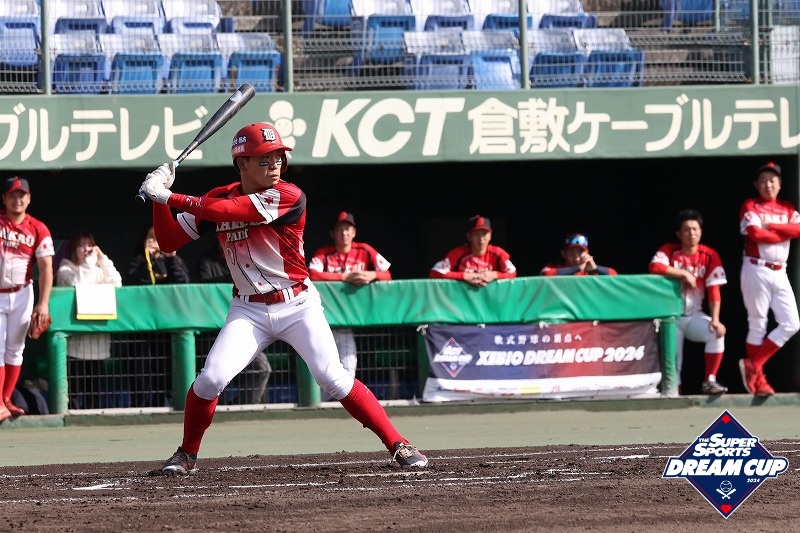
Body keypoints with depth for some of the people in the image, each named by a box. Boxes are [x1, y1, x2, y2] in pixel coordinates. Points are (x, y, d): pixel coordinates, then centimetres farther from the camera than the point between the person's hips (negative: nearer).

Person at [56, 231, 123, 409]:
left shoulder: (97, 270, 18)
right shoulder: (65, 271, 3)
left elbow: (116, 284, 3)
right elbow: (78, 285, -17)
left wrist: (103, 260, 0)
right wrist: (89, 262, -12)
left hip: (96, 337, 5)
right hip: (75, 338, -5)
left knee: (94, 382, 6)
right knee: (75, 382, -13)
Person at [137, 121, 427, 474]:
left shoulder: (289, 197, -15)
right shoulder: (217, 199, 0)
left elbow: (231, 211, -26)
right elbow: (169, 241, 3)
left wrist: (170, 197, -22)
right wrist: (159, 198, -13)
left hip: (297, 305, -3)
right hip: (248, 310, 3)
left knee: (334, 379, -13)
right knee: (211, 379, -14)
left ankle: (398, 444, -5)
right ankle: (186, 456, 6)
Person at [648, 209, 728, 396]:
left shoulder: (709, 255, -3)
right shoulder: (669, 251, -6)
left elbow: (714, 290, -9)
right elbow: (654, 267, -27)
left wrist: (715, 320, -20)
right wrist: (683, 273, -25)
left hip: (694, 316, 1)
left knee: (717, 332, -26)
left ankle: (709, 381, -19)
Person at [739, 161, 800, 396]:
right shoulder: (750, 206, 0)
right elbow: (755, 233, -17)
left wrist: (770, 226, -11)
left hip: (779, 273, 6)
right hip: (757, 271, -6)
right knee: (757, 326, -3)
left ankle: (753, 366, 3)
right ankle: (758, 379, 2)